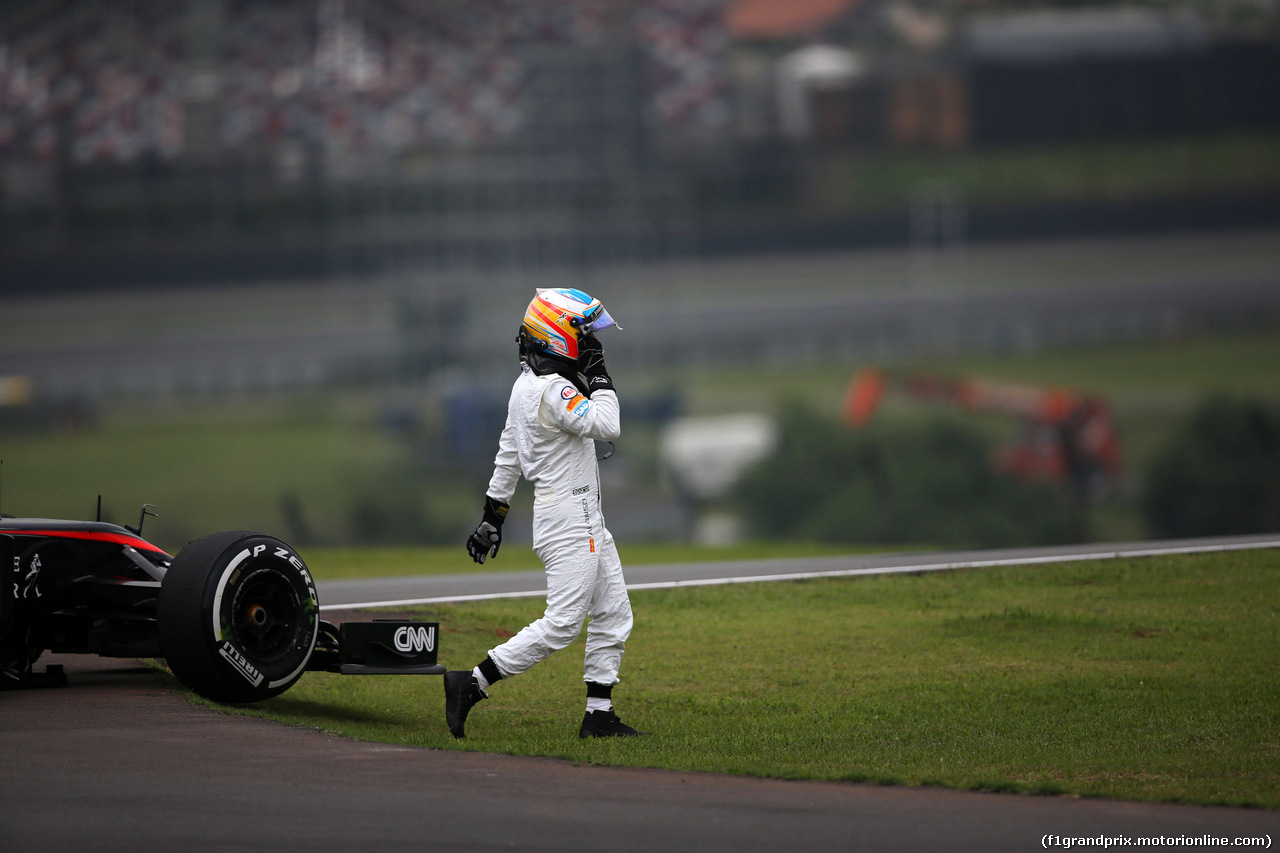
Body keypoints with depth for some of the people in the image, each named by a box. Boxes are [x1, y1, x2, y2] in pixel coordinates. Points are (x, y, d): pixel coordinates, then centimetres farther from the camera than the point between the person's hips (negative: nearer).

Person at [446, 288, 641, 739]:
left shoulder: (528, 385, 13)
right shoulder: (552, 390, -18)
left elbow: (507, 456, 18)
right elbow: (605, 426, -28)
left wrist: (493, 513, 22)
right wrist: (599, 378, -15)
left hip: (587, 519, 11)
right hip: (568, 517, -11)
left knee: (613, 615, 10)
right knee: (562, 624, -11)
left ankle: (599, 714, 10)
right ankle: (472, 685, -7)